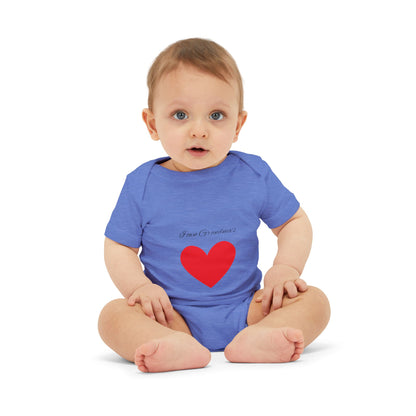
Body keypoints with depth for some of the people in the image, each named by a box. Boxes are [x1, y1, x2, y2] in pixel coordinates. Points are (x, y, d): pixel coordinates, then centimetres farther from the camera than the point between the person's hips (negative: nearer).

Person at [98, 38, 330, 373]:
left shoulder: (253, 175, -1)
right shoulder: (142, 185, -2)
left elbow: (294, 222, 9)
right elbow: (119, 247, 3)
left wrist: (286, 267, -9)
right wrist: (139, 286, -16)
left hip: (244, 310, 1)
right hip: (172, 317, -1)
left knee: (314, 300, -17)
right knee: (113, 315, -25)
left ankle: (255, 339, -40)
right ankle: (179, 347, -46)